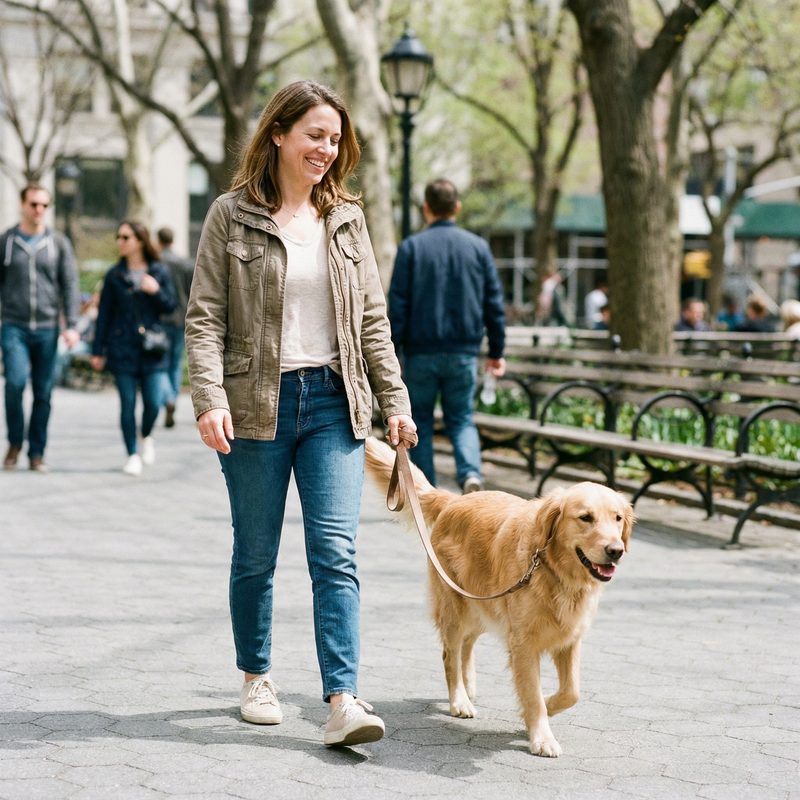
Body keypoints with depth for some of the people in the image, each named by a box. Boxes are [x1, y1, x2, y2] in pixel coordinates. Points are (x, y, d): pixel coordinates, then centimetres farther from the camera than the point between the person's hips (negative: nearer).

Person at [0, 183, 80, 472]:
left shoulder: (59, 243, 7)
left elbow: (69, 285, 6)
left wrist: (72, 325, -2)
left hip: (47, 329, 1)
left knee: (43, 393, 2)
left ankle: (37, 452, 12)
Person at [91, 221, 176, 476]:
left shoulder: (159, 272, 4)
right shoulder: (114, 275, 5)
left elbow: (171, 306, 6)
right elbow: (104, 314, 6)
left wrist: (156, 291, -13)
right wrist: (97, 350, 4)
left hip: (152, 349, 0)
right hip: (122, 348, 0)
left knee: (153, 402, -4)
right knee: (127, 404, 0)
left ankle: (146, 436, 27)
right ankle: (133, 454, 11)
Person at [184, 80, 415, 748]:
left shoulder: (347, 219, 10)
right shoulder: (232, 216, -1)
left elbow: (372, 317, 11)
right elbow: (205, 317, -4)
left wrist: (396, 399, 5)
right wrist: (209, 399, -17)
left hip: (333, 403, 2)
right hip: (257, 404, -2)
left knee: (336, 553, -8)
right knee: (256, 554, 10)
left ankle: (343, 701, -11)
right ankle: (257, 678, 29)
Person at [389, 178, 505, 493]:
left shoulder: (411, 247, -2)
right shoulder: (478, 247, 5)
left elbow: (398, 306, -5)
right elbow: (494, 304, 6)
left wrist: (391, 354, -2)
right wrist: (496, 352, 14)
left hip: (421, 352, -2)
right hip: (463, 352, 2)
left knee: (420, 422, 11)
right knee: (461, 419, 12)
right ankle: (471, 473, -15)